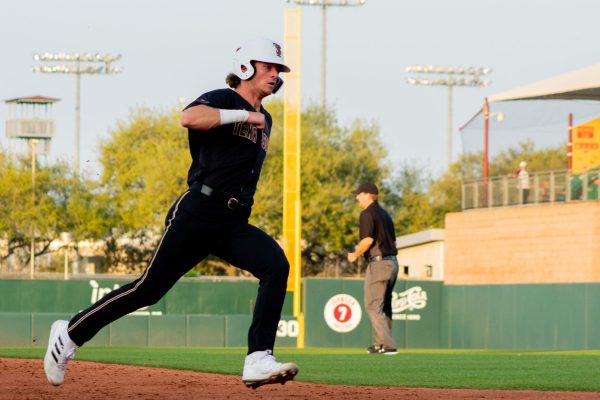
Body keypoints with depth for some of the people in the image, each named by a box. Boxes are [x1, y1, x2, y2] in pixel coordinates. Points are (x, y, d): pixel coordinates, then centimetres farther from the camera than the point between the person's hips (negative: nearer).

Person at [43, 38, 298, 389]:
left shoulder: (265, 121, 22)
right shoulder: (223, 100, -3)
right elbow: (189, 118, -26)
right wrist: (243, 115, -19)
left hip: (234, 226, 7)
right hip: (197, 215, -7)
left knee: (276, 265, -20)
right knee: (150, 288, -7)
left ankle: (258, 361, -27)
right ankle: (70, 334, 10)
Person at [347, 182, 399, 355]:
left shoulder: (367, 214, -9)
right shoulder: (385, 214, 18)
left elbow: (368, 240, -19)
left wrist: (355, 255, -4)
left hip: (378, 262, -9)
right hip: (393, 262, 9)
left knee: (373, 306, -8)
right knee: (385, 306, 15)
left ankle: (387, 345, -16)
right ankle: (381, 343, 18)